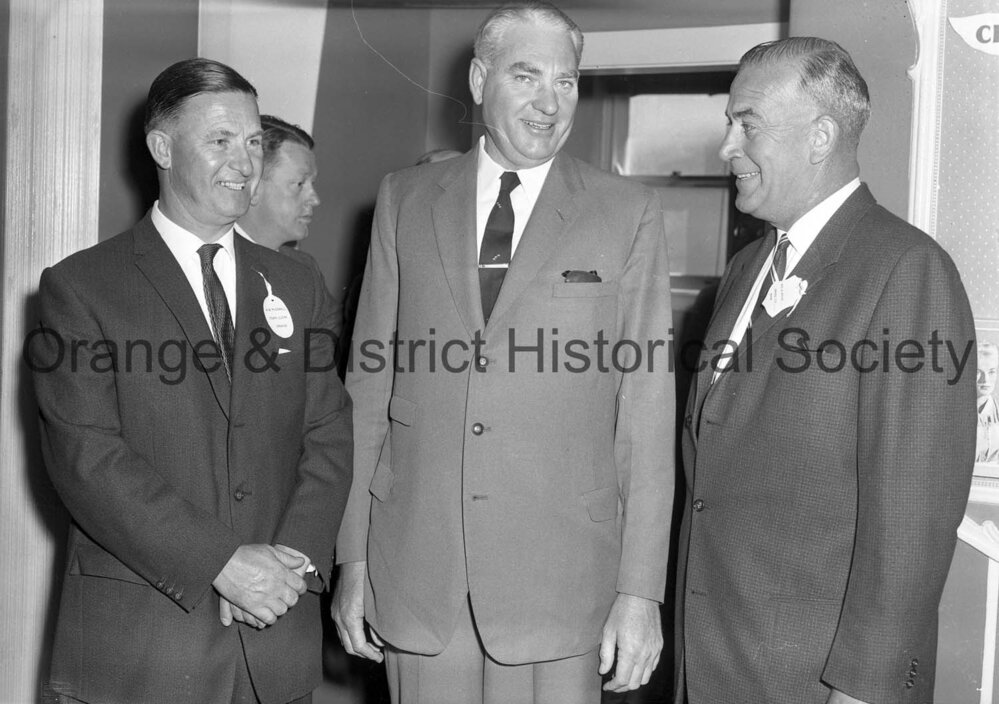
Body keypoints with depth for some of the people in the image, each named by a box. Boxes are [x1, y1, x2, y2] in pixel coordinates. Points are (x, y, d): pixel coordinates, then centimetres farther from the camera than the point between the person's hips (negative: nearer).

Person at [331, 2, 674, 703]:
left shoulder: (628, 213, -1)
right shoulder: (406, 199, 6)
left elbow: (647, 408, -3)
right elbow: (370, 386, 7)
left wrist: (642, 590, -7)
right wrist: (352, 560, 4)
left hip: (559, 578, -1)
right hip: (415, 571, 2)